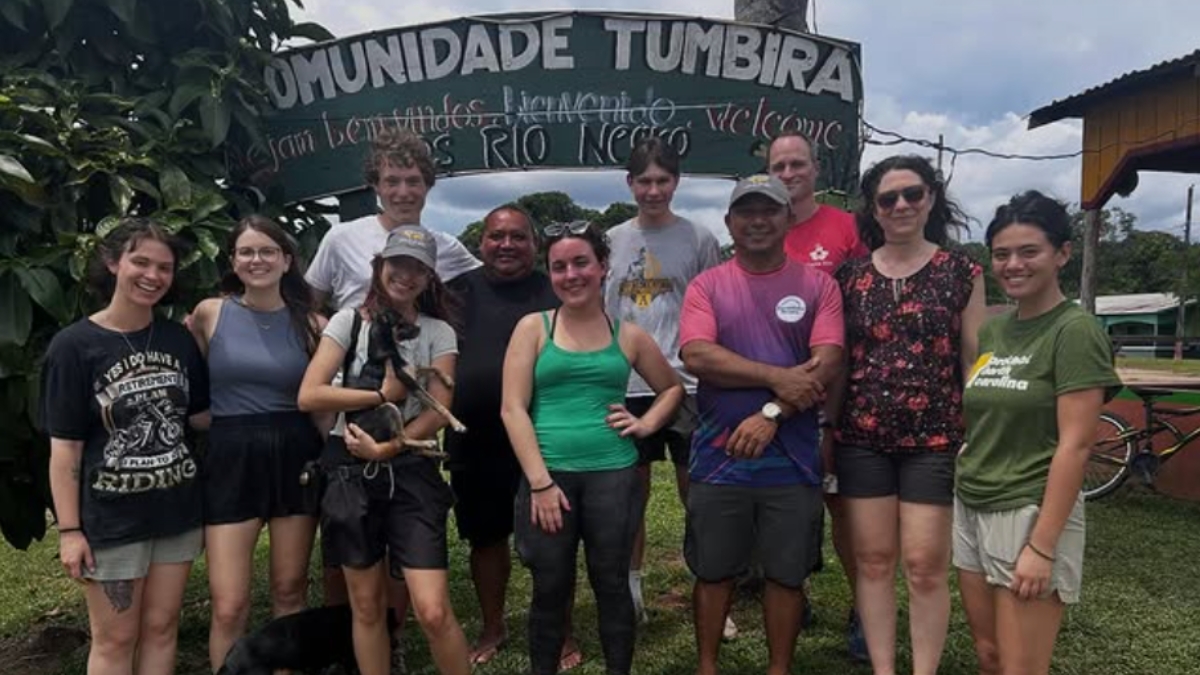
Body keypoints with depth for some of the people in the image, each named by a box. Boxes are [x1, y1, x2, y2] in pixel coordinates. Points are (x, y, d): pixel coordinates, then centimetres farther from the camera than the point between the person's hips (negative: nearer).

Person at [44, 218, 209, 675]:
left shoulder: (179, 339, 5)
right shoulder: (74, 345, -9)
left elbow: (202, 415, 10)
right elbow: (65, 446, -10)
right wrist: (69, 529, -12)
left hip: (177, 509, 4)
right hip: (111, 518, -4)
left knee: (161, 628, 14)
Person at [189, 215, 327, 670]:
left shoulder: (311, 323, 2)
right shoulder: (208, 314, 0)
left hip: (295, 456, 1)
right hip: (231, 458, -1)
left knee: (290, 590, 12)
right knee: (229, 606, -2)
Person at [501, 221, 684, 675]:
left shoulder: (628, 336, 8)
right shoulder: (533, 328, 3)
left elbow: (673, 388, 22)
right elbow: (513, 408, -3)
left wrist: (645, 424, 2)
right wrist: (540, 481, -10)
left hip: (613, 476, 1)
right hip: (549, 476, -1)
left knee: (612, 584, 10)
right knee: (550, 589, 8)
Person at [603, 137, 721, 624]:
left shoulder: (699, 240, 1)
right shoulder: (611, 242, 8)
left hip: (687, 382, -2)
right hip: (626, 384, 2)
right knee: (632, 490, 12)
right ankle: (631, 588, 25)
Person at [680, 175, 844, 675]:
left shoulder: (817, 285, 3)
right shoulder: (707, 286, 2)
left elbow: (827, 365, -8)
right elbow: (696, 356, -13)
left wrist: (771, 415, -18)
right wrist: (778, 378, -18)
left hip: (792, 459, 0)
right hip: (719, 457, 0)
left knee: (787, 573, 11)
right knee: (714, 571, 12)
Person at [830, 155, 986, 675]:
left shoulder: (960, 271, 1)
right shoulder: (850, 275, 6)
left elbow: (974, 361, 2)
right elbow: (837, 361, 10)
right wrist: (827, 432, 9)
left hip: (936, 439, -2)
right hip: (862, 438, 2)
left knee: (926, 565, 1)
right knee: (873, 561, 8)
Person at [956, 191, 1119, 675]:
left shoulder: (1075, 330, -11)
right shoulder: (993, 329, 9)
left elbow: (1074, 446, -16)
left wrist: (1042, 546, -18)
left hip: (1030, 512, -6)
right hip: (969, 508, 7)